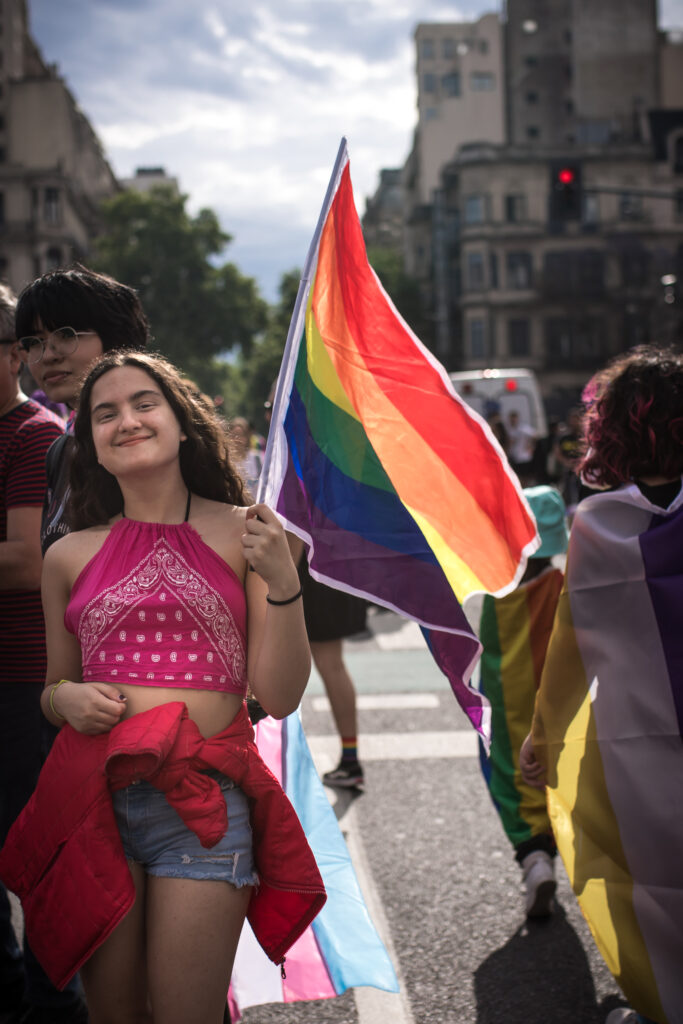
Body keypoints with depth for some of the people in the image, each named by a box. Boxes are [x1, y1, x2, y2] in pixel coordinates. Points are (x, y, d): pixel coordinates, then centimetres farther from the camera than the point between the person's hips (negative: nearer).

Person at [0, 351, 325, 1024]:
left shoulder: (242, 534, 1)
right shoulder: (70, 556, 7)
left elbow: (279, 698, -4)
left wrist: (283, 582, -15)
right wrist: (66, 698, -3)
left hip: (203, 803, -2)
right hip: (90, 795, 2)